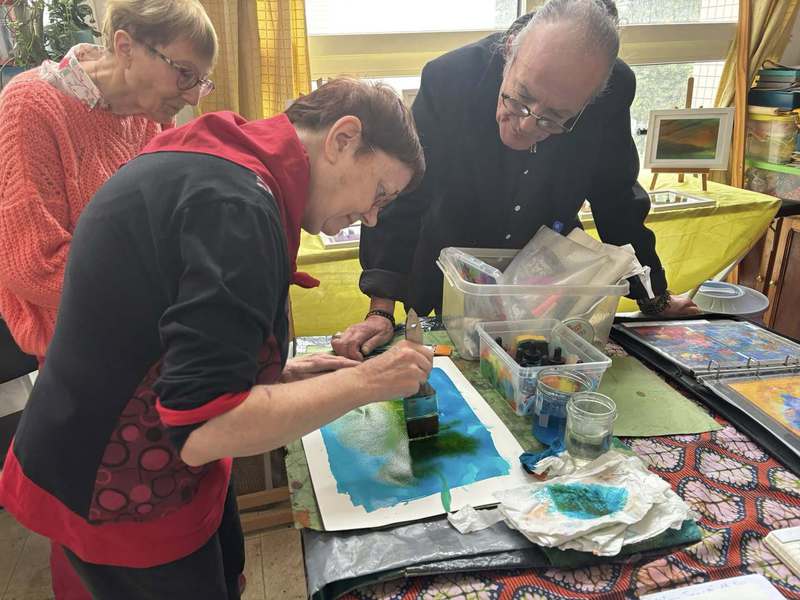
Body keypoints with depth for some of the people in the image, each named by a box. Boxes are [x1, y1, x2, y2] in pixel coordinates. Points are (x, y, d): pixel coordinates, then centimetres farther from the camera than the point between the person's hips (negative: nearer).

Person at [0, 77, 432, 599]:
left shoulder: (211, 166, 4)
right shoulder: (235, 203, -27)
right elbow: (203, 430, -30)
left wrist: (280, 375, 3)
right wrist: (366, 382, -20)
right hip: (123, 502, -8)